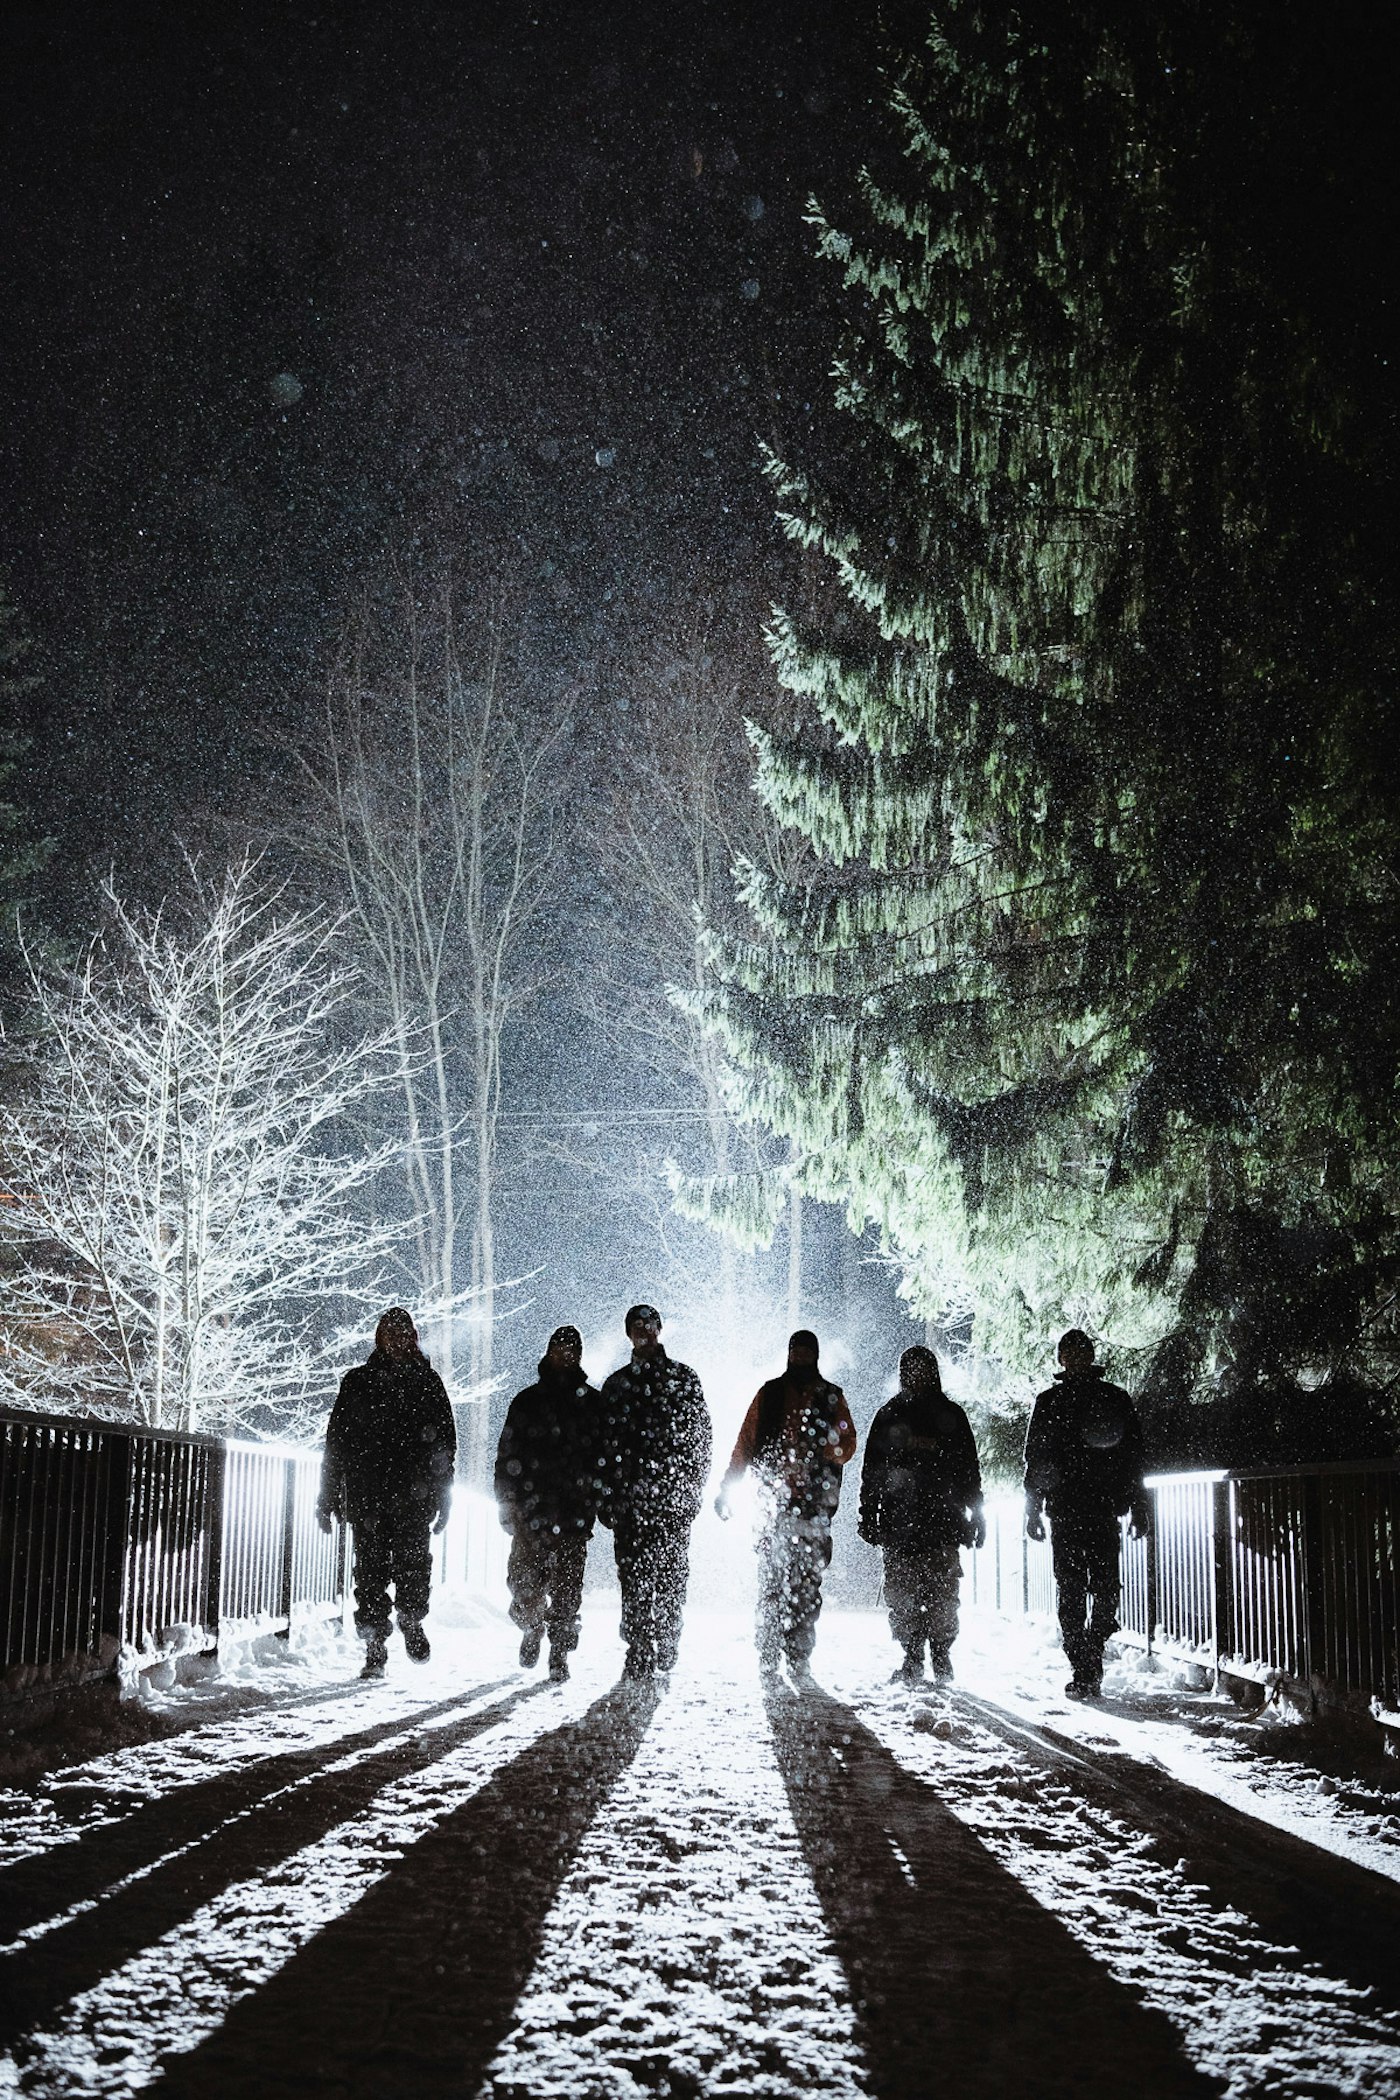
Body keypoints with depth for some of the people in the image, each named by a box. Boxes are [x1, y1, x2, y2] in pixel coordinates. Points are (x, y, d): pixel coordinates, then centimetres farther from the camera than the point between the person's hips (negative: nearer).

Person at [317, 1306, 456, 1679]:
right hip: (365, 1494, 1)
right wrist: (328, 1498, 6)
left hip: (413, 1496, -1)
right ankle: (374, 1649, 7)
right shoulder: (357, 1382, 11)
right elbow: (336, 1442, 11)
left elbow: (445, 1442, 11)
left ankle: (412, 1621, 17)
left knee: (413, 1563, -10)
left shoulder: (427, 1382, 10)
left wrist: (441, 1494, 3)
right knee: (370, 1571, 0)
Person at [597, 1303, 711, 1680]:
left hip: (673, 1495, -1)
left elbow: (700, 1435, 6)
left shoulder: (683, 1377, 8)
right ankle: (639, 1653, 2)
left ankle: (664, 1652, 6)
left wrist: (693, 1487, -2)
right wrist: (606, 1497, 5)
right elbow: (605, 1443, 12)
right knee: (633, 1575, -2)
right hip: (630, 1496, 2)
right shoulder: (616, 1384, 13)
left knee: (670, 1574, -3)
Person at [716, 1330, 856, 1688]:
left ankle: (799, 1659, 2)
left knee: (807, 1585, -2)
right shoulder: (771, 1393, 12)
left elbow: (847, 1446, 8)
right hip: (775, 1501, -1)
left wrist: (830, 1446, -15)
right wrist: (726, 1488, 2)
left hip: (815, 1505, 1)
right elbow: (746, 1443, 10)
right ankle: (768, 1662, -3)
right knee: (772, 1583, -5)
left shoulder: (831, 1396, 13)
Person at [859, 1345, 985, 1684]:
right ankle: (912, 1657, 3)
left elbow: (969, 1471, 13)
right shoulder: (890, 1416, 12)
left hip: (944, 1518, -1)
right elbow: (872, 1472, 12)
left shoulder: (951, 1415, 11)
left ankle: (940, 1652, 6)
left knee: (942, 1591, -5)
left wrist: (976, 1515, 8)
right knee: (901, 1593, -3)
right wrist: (868, 1516, 5)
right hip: (899, 1519, 1)